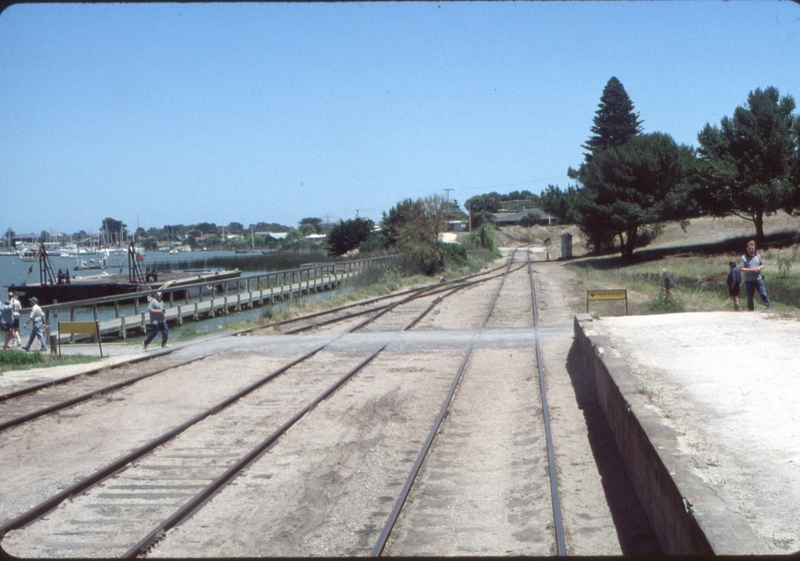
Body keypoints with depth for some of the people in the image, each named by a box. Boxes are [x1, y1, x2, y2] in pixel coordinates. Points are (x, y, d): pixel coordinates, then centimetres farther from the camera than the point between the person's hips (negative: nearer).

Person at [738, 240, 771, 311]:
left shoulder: (758, 256, 8)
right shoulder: (744, 258, -5)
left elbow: (762, 265, 18)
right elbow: (741, 269, -11)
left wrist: (759, 268, -6)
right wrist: (751, 269, -18)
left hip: (758, 279, 2)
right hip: (749, 280, -2)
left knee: (763, 294, -2)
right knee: (750, 296, 4)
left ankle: (769, 307, 2)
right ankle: (751, 309, 13)